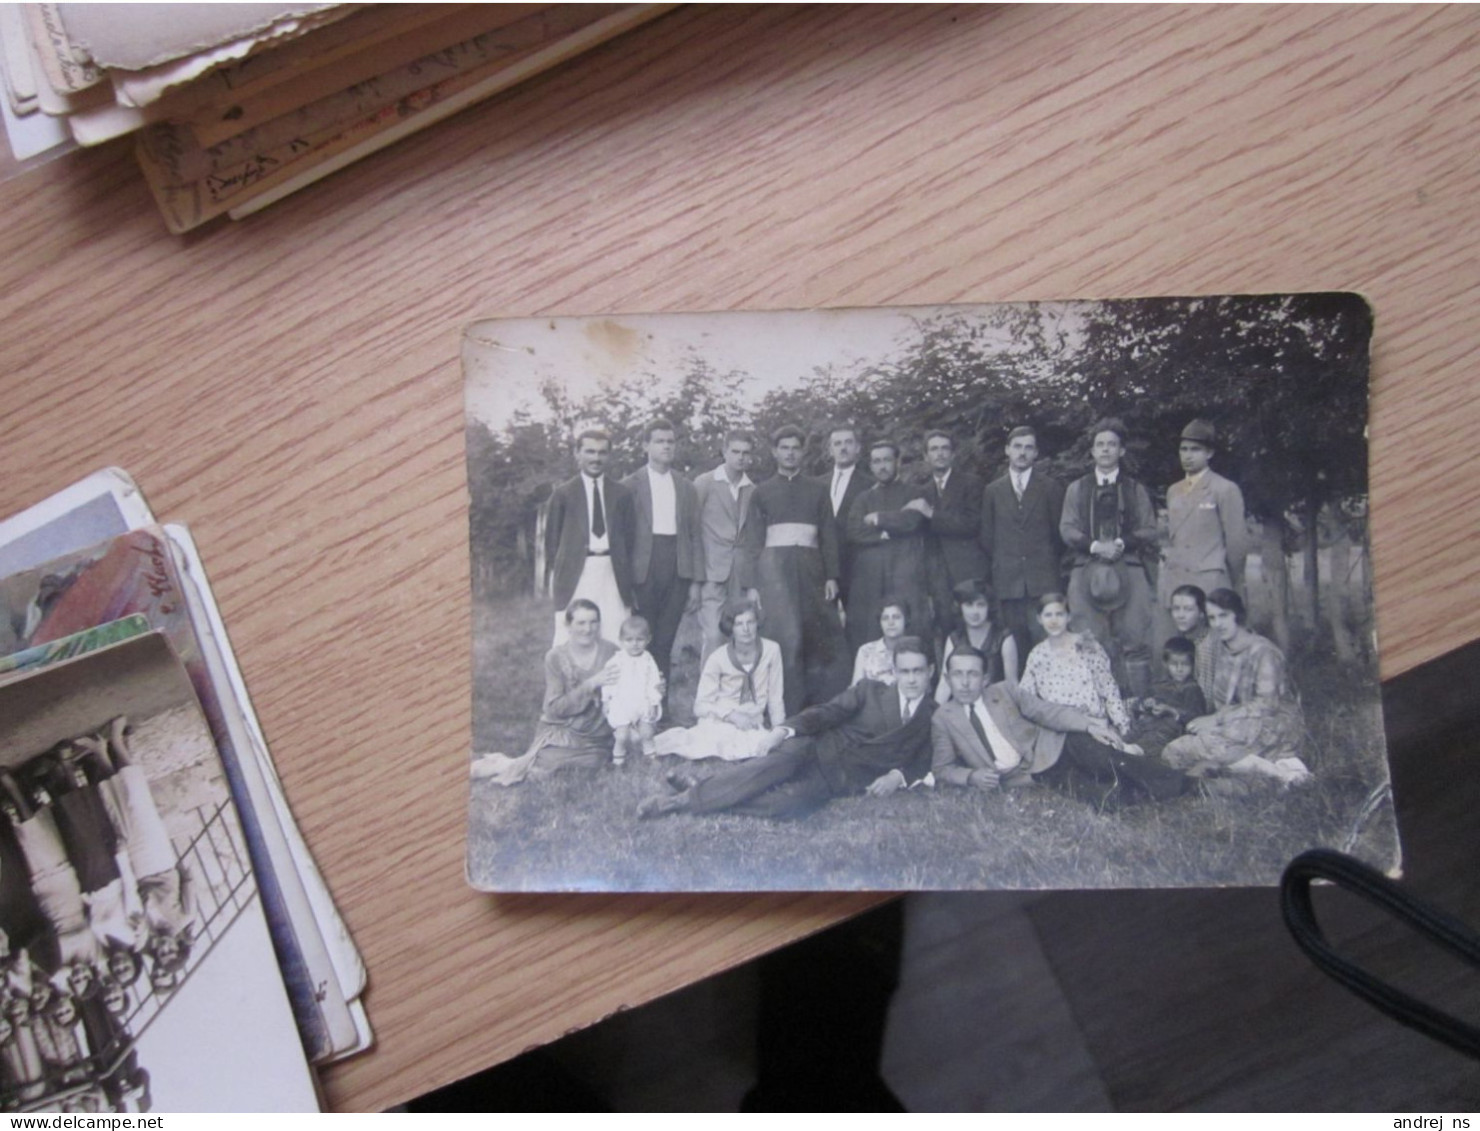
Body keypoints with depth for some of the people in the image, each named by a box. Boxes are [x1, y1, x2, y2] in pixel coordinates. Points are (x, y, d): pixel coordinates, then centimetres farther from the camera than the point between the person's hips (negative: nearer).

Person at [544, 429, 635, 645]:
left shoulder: (621, 494, 12)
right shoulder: (563, 494, 8)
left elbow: (629, 538, 13)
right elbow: (552, 539, 9)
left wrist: (629, 577, 7)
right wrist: (553, 574, 2)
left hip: (612, 573, 2)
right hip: (575, 573, -1)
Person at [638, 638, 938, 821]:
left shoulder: (934, 716, 13)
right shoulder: (869, 690, 11)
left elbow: (924, 762, 8)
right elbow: (827, 711, 1)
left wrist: (900, 775, -14)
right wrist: (789, 728, -17)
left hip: (845, 781, -1)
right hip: (816, 750, 1)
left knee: (793, 801, -33)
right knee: (779, 762, -36)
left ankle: (689, 801, -32)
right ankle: (698, 791, -37)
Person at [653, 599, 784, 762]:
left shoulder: (771, 650, -6)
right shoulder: (718, 659, -11)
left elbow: (775, 698, 3)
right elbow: (701, 706, -6)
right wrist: (732, 715, -21)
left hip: (752, 726, 4)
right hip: (719, 723, -4)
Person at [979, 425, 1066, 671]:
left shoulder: (1051, 488, 9)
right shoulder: (993, 491, 13)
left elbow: (1060, 533, 10)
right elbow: (987, 537, 14)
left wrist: (1051, 566, 8)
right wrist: (994, 571, 9)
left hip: (1043, 579, -1)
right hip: (1007, 581, 2)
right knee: (1017, 645, -1)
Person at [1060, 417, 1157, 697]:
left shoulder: (1135, 490, 15)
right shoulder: (1076, 489, 16)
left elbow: (1149, 530, 8)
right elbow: (1067, 529, 7)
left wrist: (1121, 543, -10)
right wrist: (1094, 545, -10)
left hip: (1129, 567, 0)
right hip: (1087, 569, 0)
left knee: (1134, 640, -7)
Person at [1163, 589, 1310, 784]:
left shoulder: (1263, 652, -10)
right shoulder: (1221, 650, 13)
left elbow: (1267, 704, -18)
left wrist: (1217, 719, -21)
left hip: (1276, 727, -8)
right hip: (1239, 727, 8)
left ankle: (1274, 770, -22)